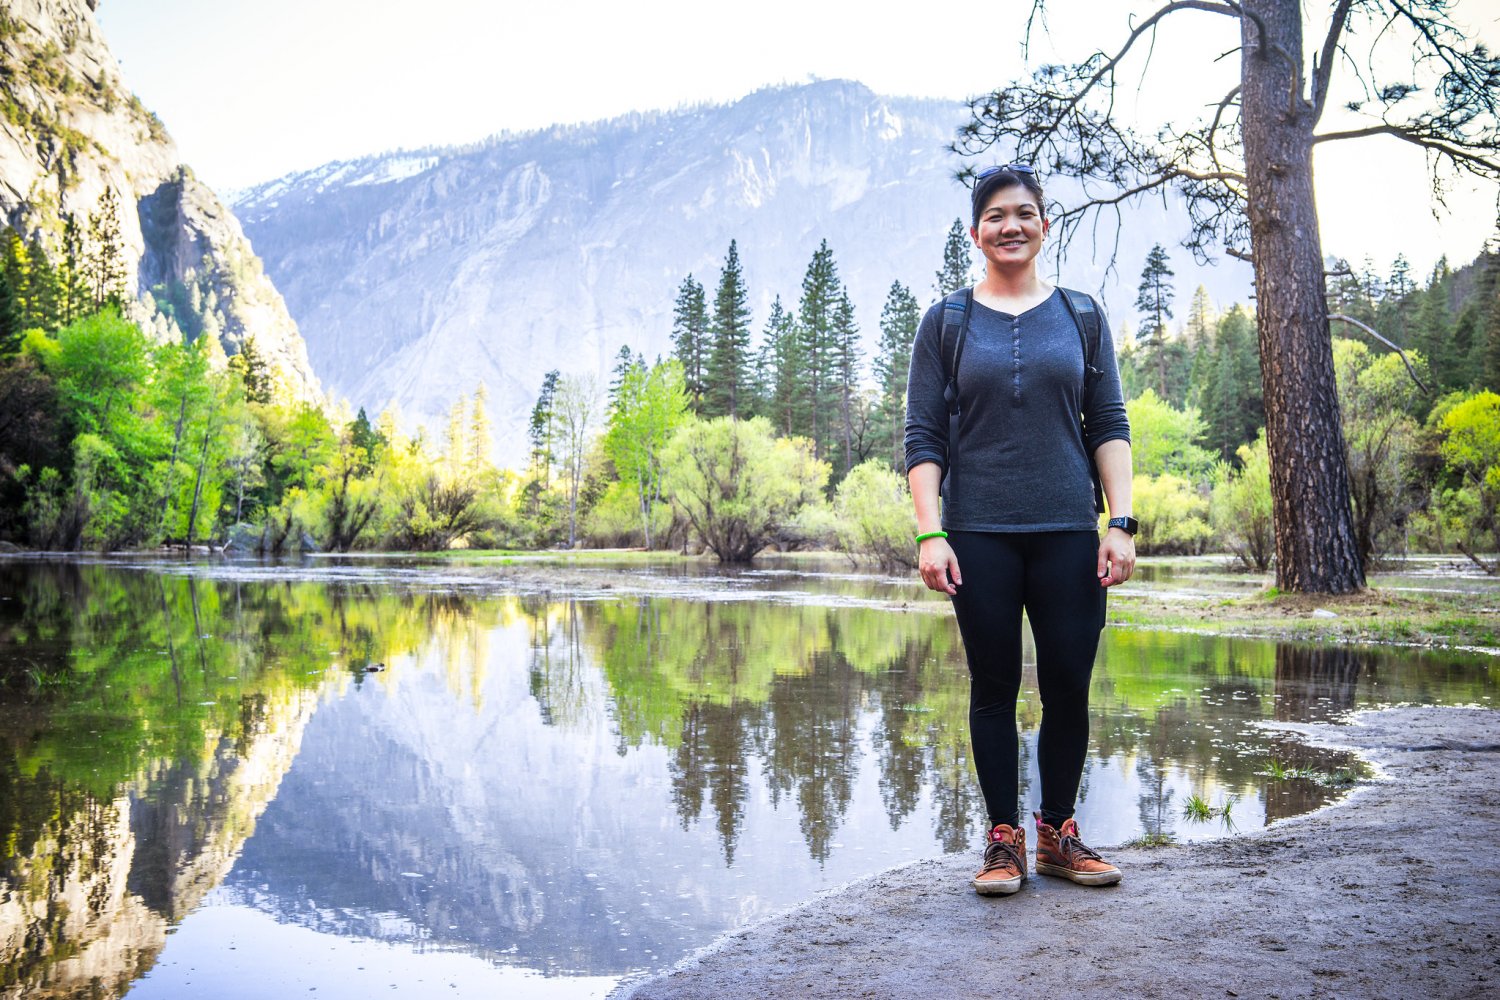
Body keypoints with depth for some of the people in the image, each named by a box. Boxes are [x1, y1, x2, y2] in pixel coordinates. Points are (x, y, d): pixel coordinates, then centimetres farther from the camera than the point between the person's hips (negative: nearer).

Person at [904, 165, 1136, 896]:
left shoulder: (1080, 316, 11)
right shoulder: (946, 323, 6)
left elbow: (1110, 427, 9)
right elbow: (922, 438, 2)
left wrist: (1121, 522, -2)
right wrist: (929, 534, -9)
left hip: (1068, 533, 1)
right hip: (979, 535, -1)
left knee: (1068, 686, 3)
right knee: (994, 687, 4)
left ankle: (1057, 833, 19)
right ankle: (1003, 839, 15)